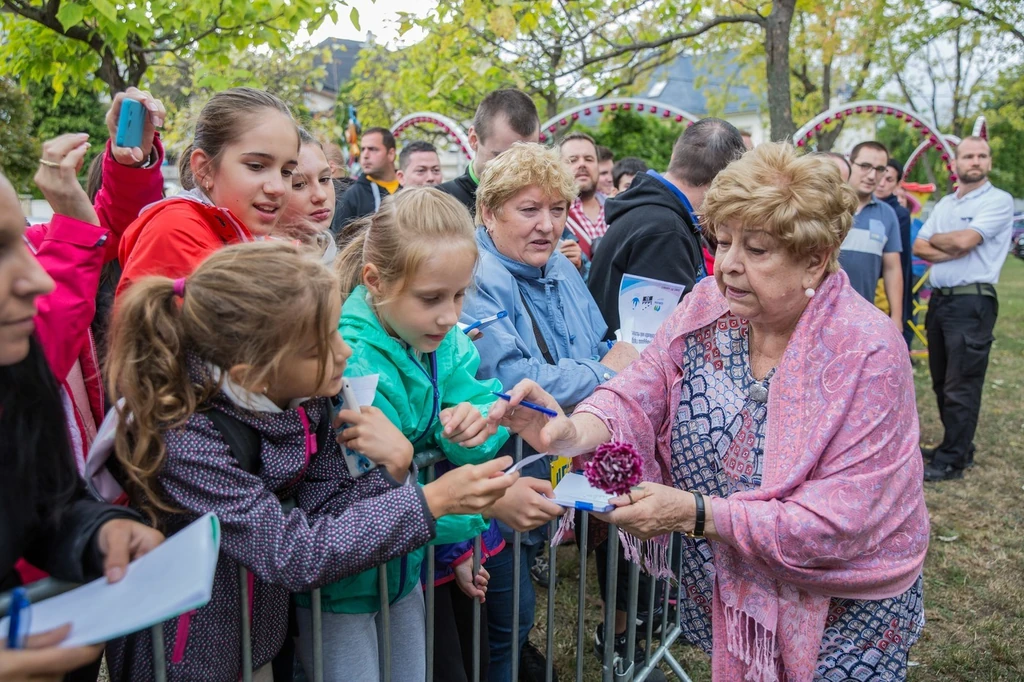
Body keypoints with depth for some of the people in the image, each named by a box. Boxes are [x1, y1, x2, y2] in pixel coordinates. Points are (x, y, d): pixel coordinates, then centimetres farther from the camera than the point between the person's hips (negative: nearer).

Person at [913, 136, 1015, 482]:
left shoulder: (999, 201, -6)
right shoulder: (944, 204, 15)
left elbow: (964, 240, -18)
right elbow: (919, 248, 7)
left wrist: (936, 240, 2)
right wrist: (952, 251, -10)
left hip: (972, 302, -7)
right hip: (939, 299, 8)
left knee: (961, 385, -4)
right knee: (941, 382, 14)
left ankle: (951, 461, 3)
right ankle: (958, 446, 27)